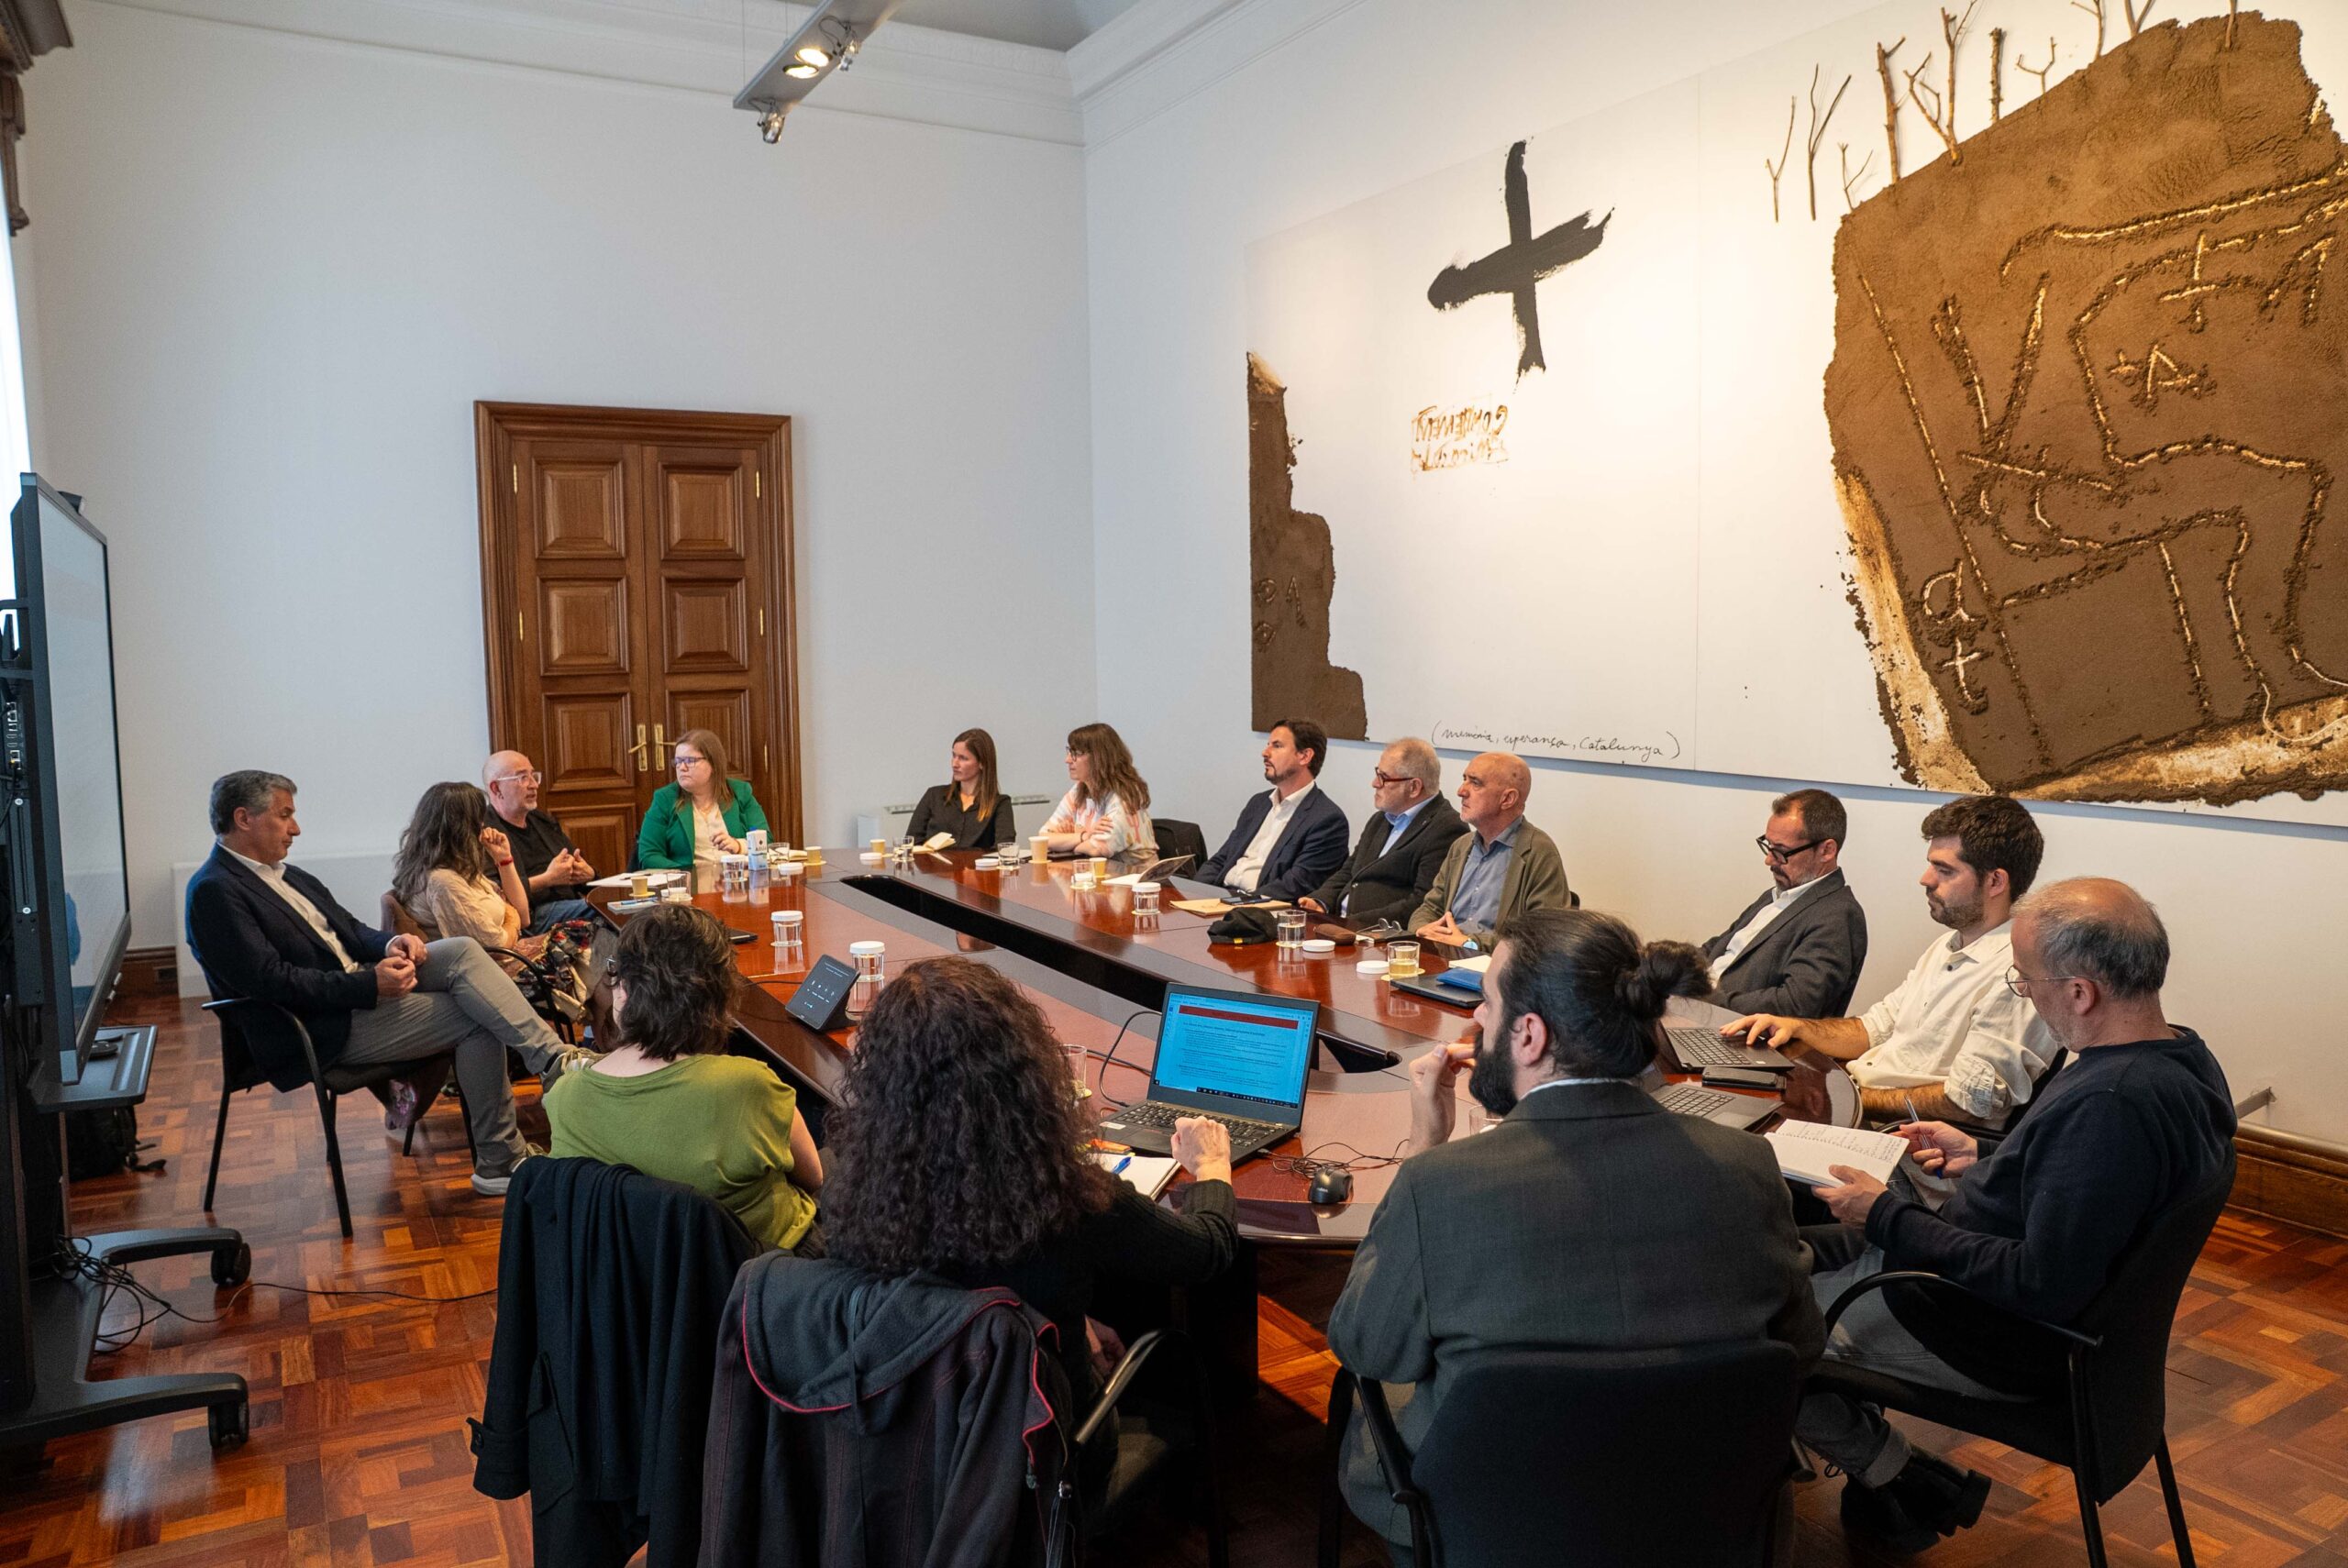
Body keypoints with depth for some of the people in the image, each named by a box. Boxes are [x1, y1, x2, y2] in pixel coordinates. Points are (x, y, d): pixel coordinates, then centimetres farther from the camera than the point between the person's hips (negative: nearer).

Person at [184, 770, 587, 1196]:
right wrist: (369, 985, -25)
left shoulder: (284, 874, 16)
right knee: (475, 1019, -17)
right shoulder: (214, 891, -12)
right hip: (329, 1028, -8)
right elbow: (270, 980, -22)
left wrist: (388, 944, -3)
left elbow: (349, 929, 20)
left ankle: (555, 1058, -18)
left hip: (363, 982, 8)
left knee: (462, 949, -15)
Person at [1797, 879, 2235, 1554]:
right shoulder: (2176, 1053, -2)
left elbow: (2043, 1289, -31)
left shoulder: (2109, 1103, -34)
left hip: (2001, 1343, -10)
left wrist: (1888, 1219, -23)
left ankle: (1913, 1487, 13)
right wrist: (1982, 1157, 11)